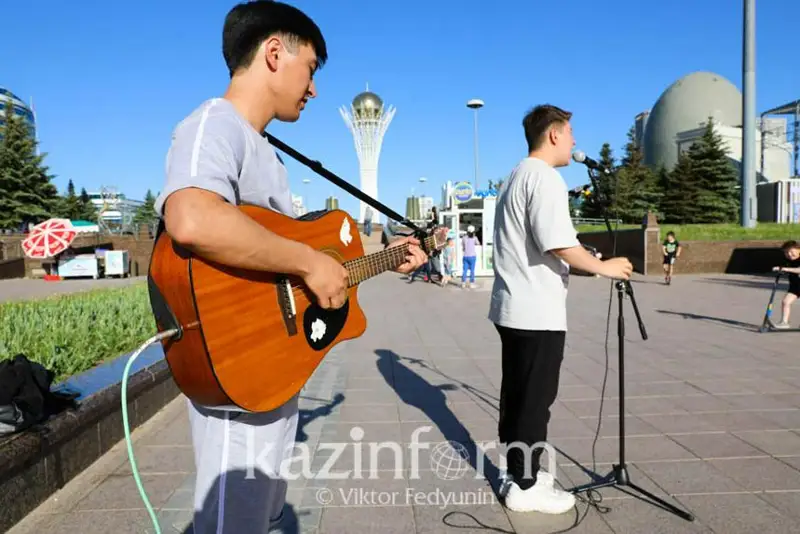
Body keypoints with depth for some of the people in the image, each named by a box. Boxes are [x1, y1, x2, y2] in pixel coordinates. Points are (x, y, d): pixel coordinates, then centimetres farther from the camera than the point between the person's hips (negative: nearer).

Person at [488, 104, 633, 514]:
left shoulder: (516, 176, 18)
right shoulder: (544, 176, -13)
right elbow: (558, 244, -23)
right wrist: (604, 267, -9)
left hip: (513, 306, 10)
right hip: (537, 311, -10)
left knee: (517, 394, 16)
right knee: (535, 400, 1)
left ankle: (518, 471, 29)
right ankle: (524, 487, 12)